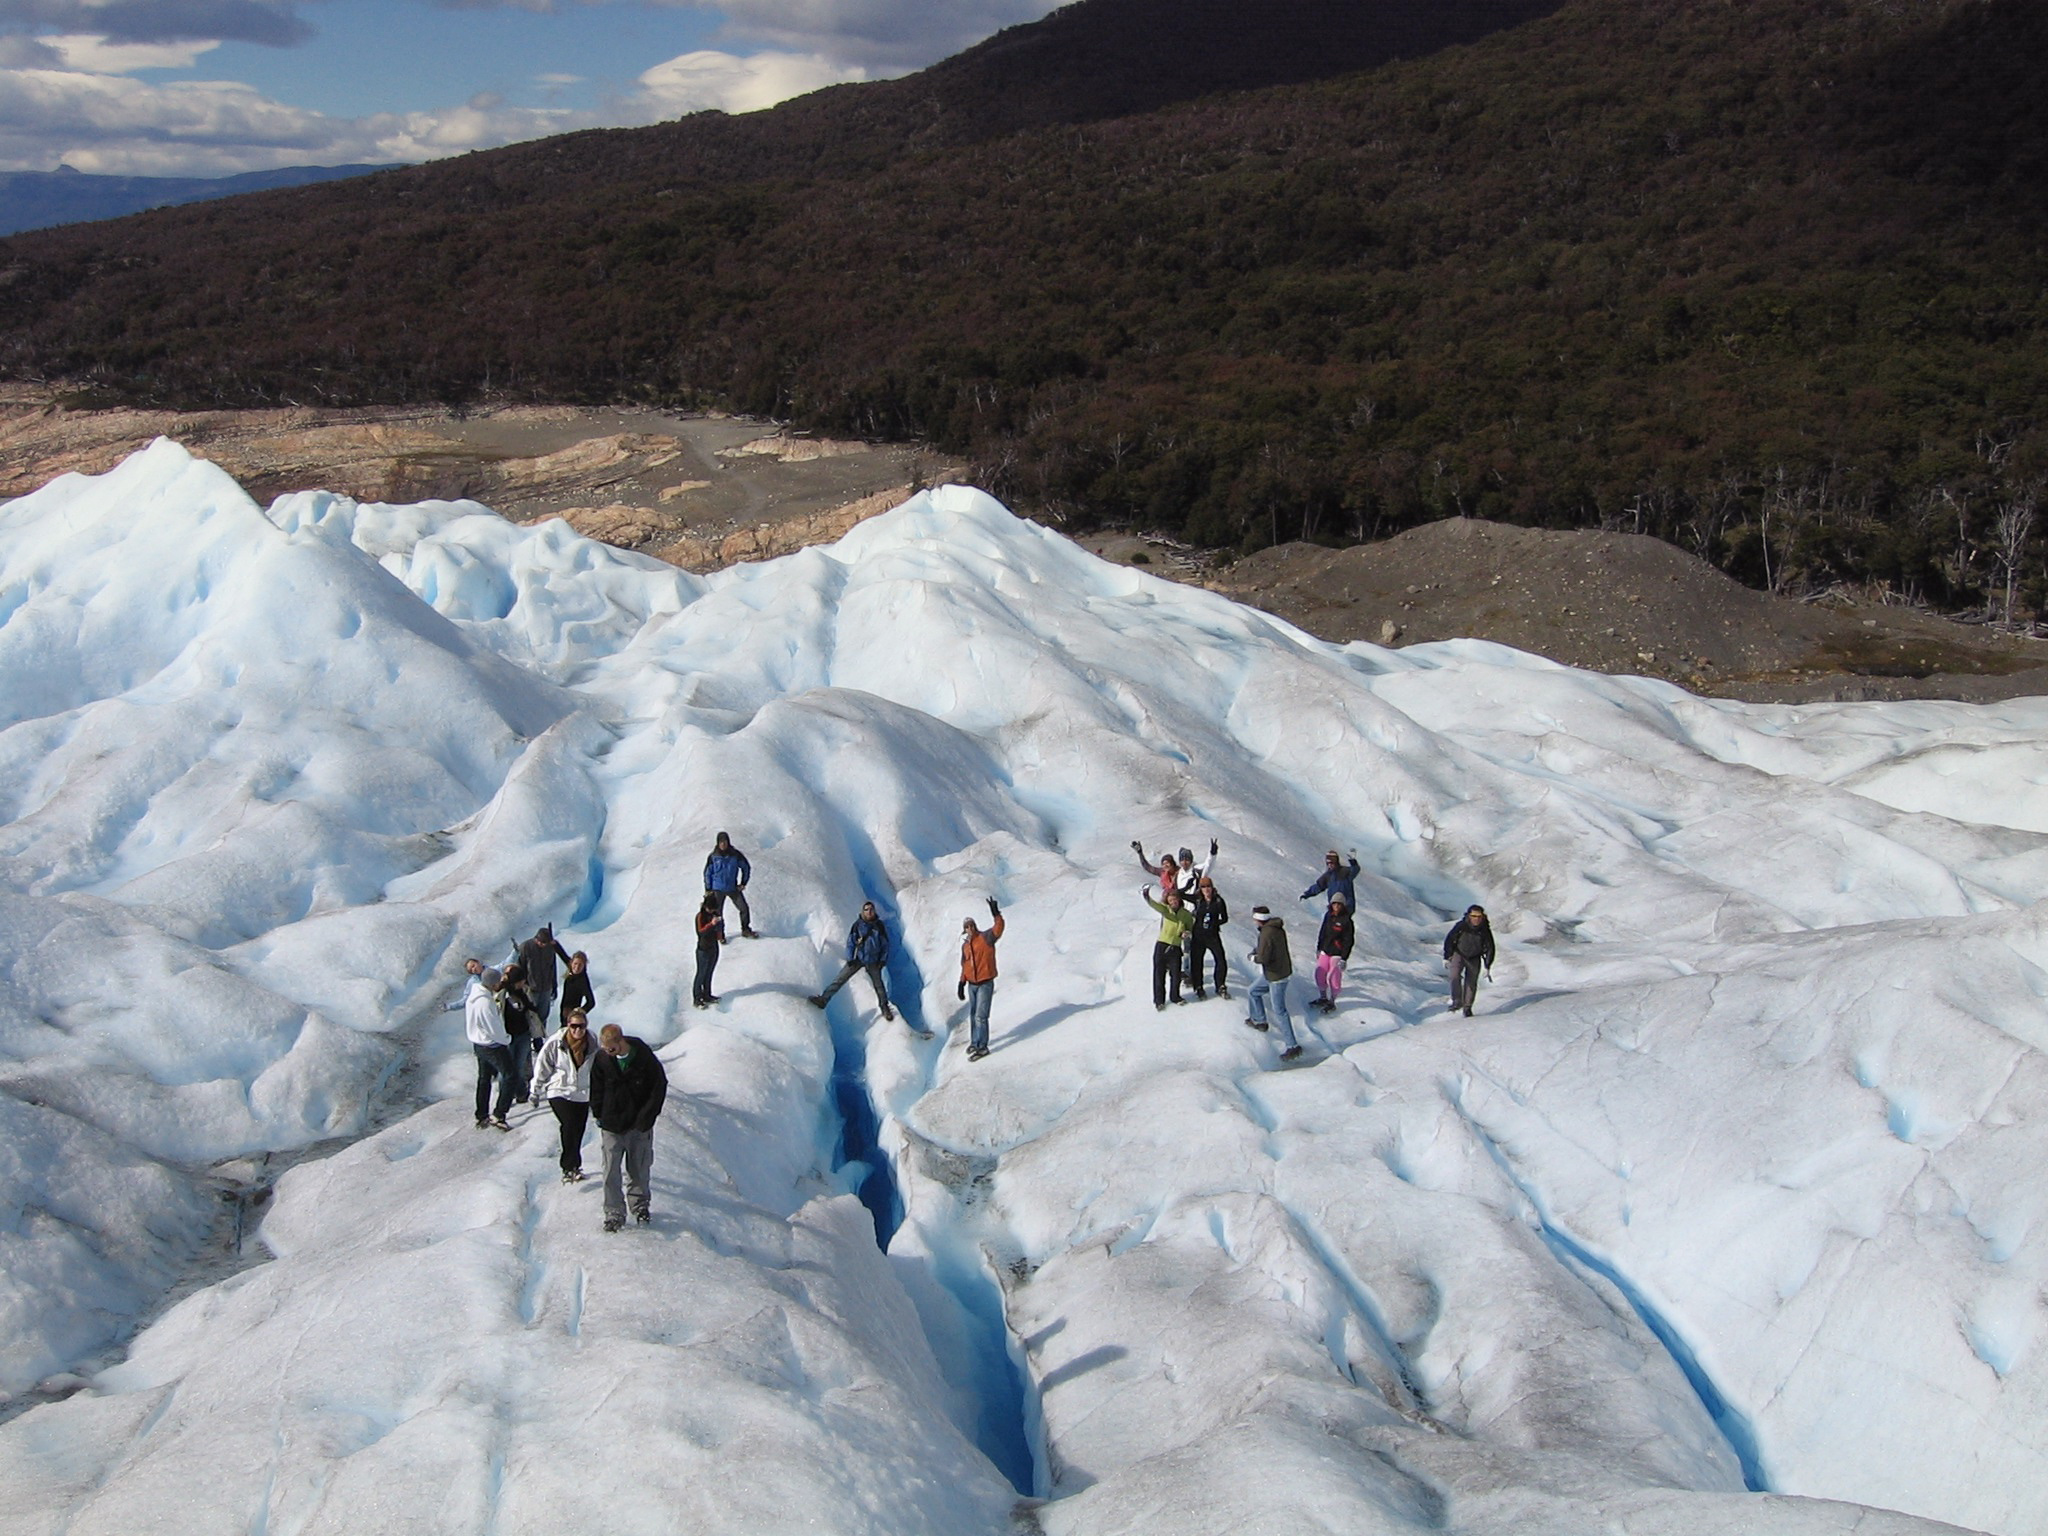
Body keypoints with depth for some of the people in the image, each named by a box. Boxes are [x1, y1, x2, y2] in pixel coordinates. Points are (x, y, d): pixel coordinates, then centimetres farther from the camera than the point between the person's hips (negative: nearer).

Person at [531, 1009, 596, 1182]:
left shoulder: (592, 1044, -5)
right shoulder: (555, 1043, -14)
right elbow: (542, 1068, -2)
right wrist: (536, 1092, 3)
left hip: (582, 1094, 4)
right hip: (559, 1092, -4)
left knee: (579, 1130, 7)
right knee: (569, 1126, -19)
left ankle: (572, 1166, 25)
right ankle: (571, 1167, -11)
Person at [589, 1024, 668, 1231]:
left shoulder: (644, 1056, -13)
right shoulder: (602, 1059, -8)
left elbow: (659, 1086, -5)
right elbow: (596, 1090, 7)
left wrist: (646, 1117, -7)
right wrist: (598, 1115, 1)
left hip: (639, 1125, -1)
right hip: (611, 1126, 1)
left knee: (639, 1168, 11)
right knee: (611, 1171, -3)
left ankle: (639, 1204, 31)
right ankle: (614, 1213, 7)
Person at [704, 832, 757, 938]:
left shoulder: (735, 855, -5)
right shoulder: (713, 857, -6)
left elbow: (746, 867, 8)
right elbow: (707, 873, 3)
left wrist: (743, 883, 5)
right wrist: (708, 889, 0)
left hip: (733, 888, 1)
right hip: (718, 889, -1)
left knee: (744, 908, -2)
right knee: (717, 912, -1)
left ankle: (746, 930, 14)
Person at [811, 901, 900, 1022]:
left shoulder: (880, 926, -3)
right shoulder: (858, 925, -7)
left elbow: (885, 943, 6)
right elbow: (850, 942, -4)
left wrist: (883, 959, 2)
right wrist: (850, 959, -9)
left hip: (873, 961, 1)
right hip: (857, 959, -1)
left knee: (878, 984, 8)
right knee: (839, 979, -5)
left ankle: (885, 1008, 23)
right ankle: (824, 999, -5)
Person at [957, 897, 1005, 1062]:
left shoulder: (986, 938, -10)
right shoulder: (965, 946, 8)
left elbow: (998, 929, -29)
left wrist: (996, 915, -43)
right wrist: (962, 984, 13)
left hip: (985, 984, -6)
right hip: (971, 985, 6)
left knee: (980, 1016, -8)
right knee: (972, 1016, 16)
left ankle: (982, 1047, 0)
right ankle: (974, 1042, 32)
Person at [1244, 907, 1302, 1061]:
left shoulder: (1267, 934, -26)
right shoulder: (1278, 929, 3)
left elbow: (1263, 958, -29)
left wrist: (1254, 958, -8)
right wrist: (1257, 950, 9)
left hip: (1276, 977, -10)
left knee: (1279, 1011, -6)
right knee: (1254, 991, 29)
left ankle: (1293, 1046, -5)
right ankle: (1259, 1021, 45)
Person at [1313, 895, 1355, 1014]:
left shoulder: (1346, 921, -16)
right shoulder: (1328, 916, 3)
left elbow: (1348, 941, -13)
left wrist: (1344, 958, -14)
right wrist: (1318, 948, 18)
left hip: (1337, 954, -6)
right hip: (1325, 951, 6)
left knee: (1334, 978, 1)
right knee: (1320, 974, 11)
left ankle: (1332, 1003, 16)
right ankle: (1323, 998, 30)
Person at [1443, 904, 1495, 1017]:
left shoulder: (1485, 930, -16)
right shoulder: (1460, 926, -20)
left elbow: (1490, 948, -5)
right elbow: (1449, 940, -8)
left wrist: (1488, 967, -6)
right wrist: (1447, 958, -8)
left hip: (1474, 959, 1)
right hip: (1458, 954, -1)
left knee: (1471, 983, 0)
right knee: (1455, 976, -24)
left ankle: (1467, 1007, 14)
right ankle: (1457, 1001, -18)